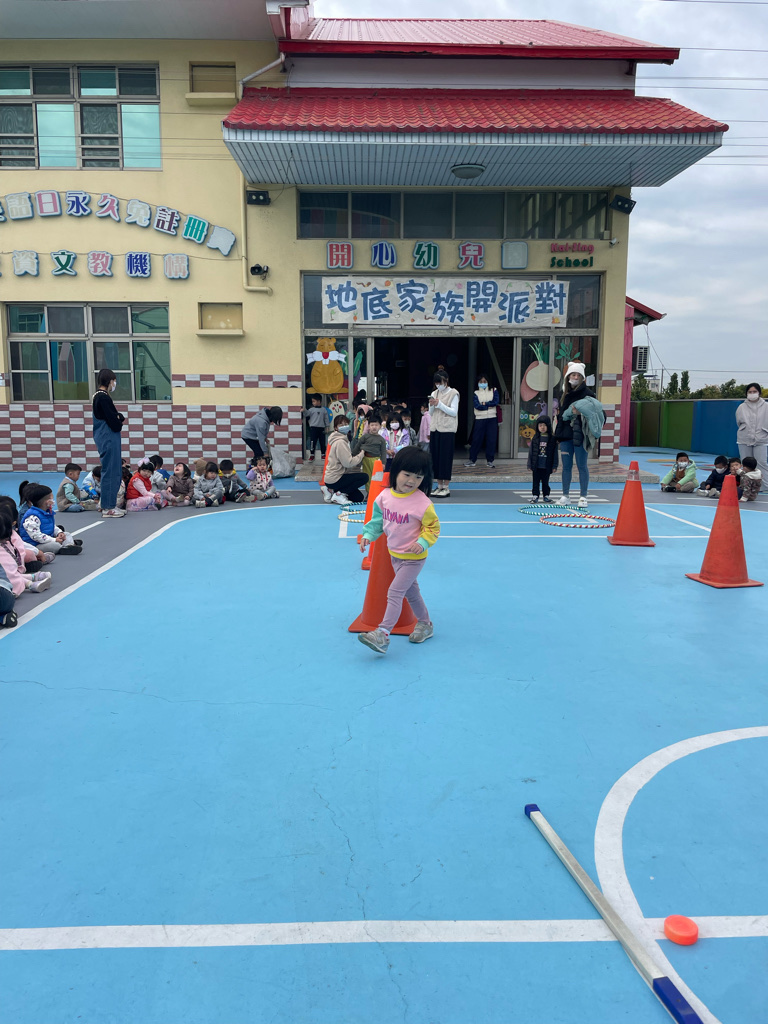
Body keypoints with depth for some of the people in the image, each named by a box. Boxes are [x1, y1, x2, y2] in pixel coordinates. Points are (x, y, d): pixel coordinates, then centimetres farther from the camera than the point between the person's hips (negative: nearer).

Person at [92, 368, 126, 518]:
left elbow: (114, 414, 15)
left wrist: (119, 418, -6)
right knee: (110, 471, -5)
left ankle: (107, 503, 23)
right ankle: (108, 508, 1)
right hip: (108, 439, -11)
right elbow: (113, 420, -19)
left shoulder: (99, 396, 15)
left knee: (114, 471, 16)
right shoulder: (103, 397, -17)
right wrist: (120, 422, 1)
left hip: (103, 438, 11)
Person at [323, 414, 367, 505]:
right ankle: (339, 494, -10)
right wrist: (361, 454, -11)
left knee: (359, 498, 13)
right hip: (334, 479, -10)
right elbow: (348, 462, -23)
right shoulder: (340, 442, -18)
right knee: (364, 477, -16)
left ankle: (331, 491, 12)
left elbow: (347, 459, 13)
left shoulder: (343, 440, 14)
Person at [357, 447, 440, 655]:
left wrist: (423, 542, -28)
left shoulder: (422, 503, -24)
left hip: (413, 558, -7)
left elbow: (433, 527, -14)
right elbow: (378, 520, 8)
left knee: (395, 592, -12)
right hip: (394, 554, 7)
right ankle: (424, 624, 42)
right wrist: (368, 535, -2)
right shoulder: (385, 496, -7)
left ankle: (382, 634, -10)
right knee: (410, 591, 22)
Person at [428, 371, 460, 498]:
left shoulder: (453, 394, -3)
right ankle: (439, 486, 13)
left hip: (447, 429, -6)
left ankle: (446, 488, -1)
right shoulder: (434, 394, 12)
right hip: (435, 429, 6)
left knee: (446, 458, -5)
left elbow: (454, 412, -10)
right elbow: (431, 413, 14)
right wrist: (432, 405, -6)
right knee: (435, 457, 5)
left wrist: (440, 404, -17)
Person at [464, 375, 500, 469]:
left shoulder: (493, 391, 9)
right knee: (477, 439, -1)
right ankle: (472, 460, 6)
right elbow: (477, 406, -10)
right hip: (480, 419, -1)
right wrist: (490, 405, -8)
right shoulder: (476, 393, 6)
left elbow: (496, 402, -8)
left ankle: (489, 461, 9)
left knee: (491, 440, 1)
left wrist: (484, 404, -9)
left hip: (492, 419, 1)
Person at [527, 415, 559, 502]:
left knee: (545, 481, 10)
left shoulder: (552, 439, -2)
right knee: (536, 481, 6)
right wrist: (530, 465, 0)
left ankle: (546, 495, 22)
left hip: (547, 466, -1)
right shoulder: (535, 438, 1)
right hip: (536, 465, 1)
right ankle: (535, 495, 15)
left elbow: (555, 453, 0)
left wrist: (554, 465, -2)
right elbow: (531, 452, 4)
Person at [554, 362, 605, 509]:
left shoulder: (587, 393, -3)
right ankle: (565, 495, 17)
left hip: (580, 435, -5)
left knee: (582, 466, 0)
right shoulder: (564, 394, 14)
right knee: (566, 466, 9)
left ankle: (583, 497, 6)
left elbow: (594, 411, -8)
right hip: (565, 435, 5)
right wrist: (558, 434, 16)